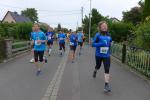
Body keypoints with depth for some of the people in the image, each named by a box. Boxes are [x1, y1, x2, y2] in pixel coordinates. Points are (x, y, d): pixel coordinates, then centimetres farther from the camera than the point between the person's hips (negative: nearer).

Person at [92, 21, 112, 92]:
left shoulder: (109, 35, 3)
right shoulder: (98, 35, -9)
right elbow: (93, 44, -13)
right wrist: (101, 44, -26)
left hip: (106, 55, 2)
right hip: (98, 55, -1)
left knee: (107, 69, -9)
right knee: (98, 66, 20)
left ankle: (107, 85, -5)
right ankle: (95, 71, 56)